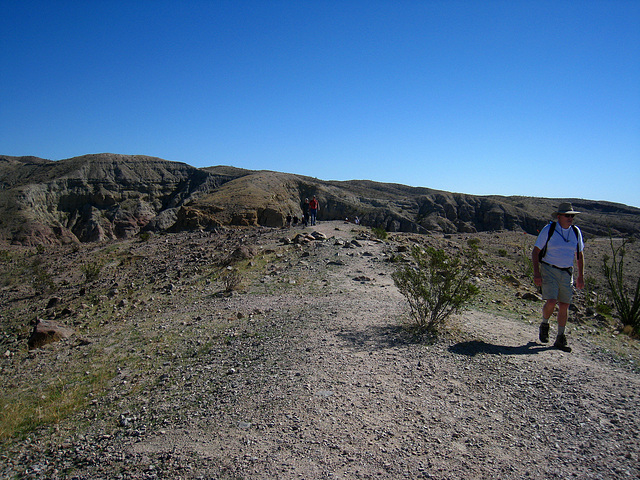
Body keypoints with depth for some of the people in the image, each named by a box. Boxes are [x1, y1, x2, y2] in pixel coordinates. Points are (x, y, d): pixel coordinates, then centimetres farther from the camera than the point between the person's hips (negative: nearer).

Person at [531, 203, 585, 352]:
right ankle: (544, 325, 15)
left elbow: (579, 254, 15)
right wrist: (536, 273, -14)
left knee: (564, 305, 4)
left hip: (566, 272, 4)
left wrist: (581, 276, 10)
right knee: (551, 302, -16)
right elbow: (535, 252, -6)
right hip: (549, 270, -4)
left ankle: (560, 339, 16)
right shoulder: (549, 230, -7)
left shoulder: (576, 232, 5)